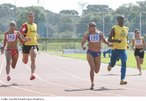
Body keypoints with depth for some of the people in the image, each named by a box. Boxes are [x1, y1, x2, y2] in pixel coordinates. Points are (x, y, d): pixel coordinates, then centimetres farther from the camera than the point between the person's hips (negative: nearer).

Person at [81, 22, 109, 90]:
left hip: (98, 53, 2)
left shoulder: (100, 34, 6)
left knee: (96, 71, 4)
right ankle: (92, 84, -9)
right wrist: (83, 46, -20)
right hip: (90, 53, -2)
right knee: (92, 68, -17)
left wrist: (109, 44, -2)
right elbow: (82, 43, 2)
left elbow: (104, 40, 17)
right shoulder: (87, 35, 1)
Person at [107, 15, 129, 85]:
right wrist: (116, 40, -25)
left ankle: (122, 80, -17)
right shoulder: (114, 28, -5)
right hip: (116, 49, -3)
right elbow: (109, 39, -7)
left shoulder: (126, 29, 12)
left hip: (123, 49, 3)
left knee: (124, 63, -14)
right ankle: (110, 65, 48)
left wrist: (127, 44, 10)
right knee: (112, 64, 8)